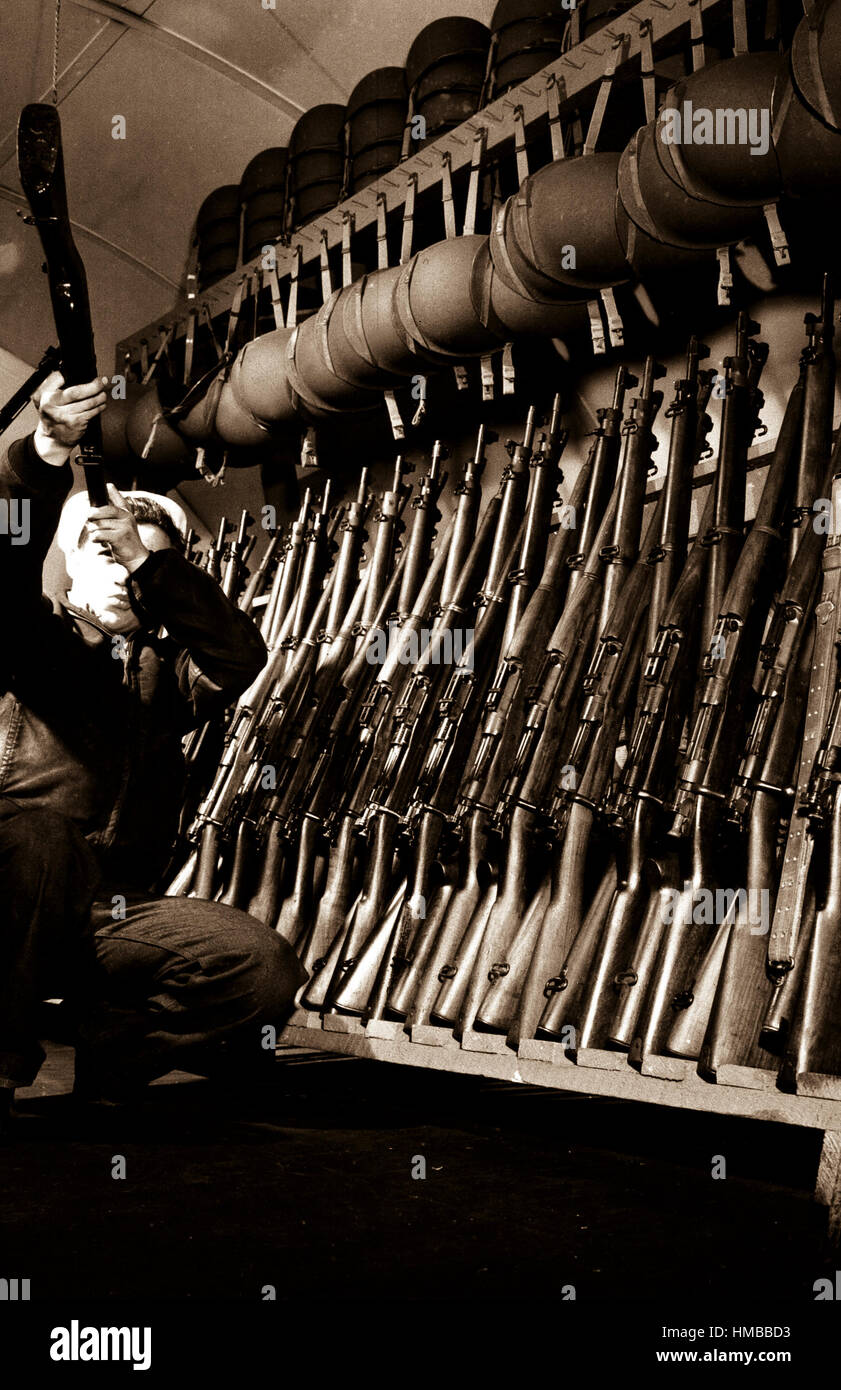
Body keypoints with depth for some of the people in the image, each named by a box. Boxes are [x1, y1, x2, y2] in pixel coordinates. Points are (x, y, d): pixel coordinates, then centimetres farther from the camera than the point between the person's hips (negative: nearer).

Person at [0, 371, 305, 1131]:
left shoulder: (163, 673, 18)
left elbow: (241, 654, -5)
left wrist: (148, 558, -15)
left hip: (114, 915, 3)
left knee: (267, 969, -19)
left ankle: (102, 1057, 1)